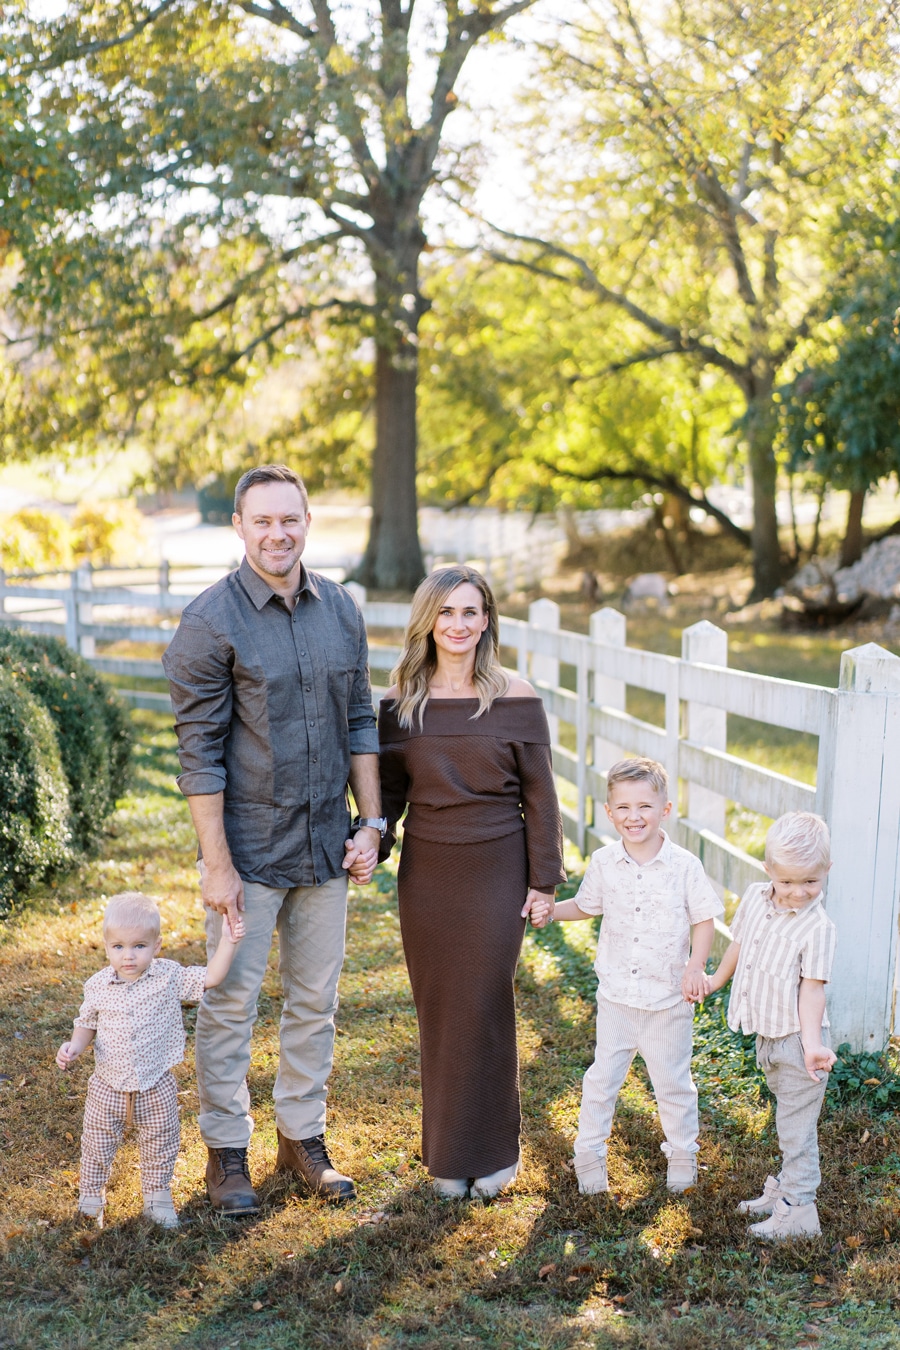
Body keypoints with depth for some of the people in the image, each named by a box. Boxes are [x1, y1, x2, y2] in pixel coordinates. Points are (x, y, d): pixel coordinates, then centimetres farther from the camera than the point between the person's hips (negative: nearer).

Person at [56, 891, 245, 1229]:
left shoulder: (170, 978, -10)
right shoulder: (98, 986, -7)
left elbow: (211, 977, -14)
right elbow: (87, 1024, 7)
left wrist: (228, 941, -24)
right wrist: (74, 1047, -12)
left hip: (156, 1088, 0)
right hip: (108, 1087, 1)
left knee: (160, 1145, 14)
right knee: (98, 1144, 14)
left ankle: (157, 1198, 35)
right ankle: (91, 1196, 37)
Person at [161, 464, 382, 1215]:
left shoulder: (341, 610, 3)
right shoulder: (211, 621, -12)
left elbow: (361, 724, 9)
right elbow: (200, 752, -13)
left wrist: (371, 823, 4)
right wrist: (218, 865, -14)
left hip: (325, 845, 5)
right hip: (248, 850, -5)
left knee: (316, 1001, 15)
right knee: (232, 1004, 7)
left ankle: (303, 1138, 31)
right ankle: (227, 1152, 23)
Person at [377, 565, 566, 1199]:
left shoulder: (515, 698, -4)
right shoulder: (402, 701, 2)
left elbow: (539, 794, -1)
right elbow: (389, 788, 9)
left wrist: (544, 878, -2)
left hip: (496, 869, -2)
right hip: (426, 872, 3)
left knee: (485, 1006, 0)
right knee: (438, 1009, 9)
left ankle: (494, 1148, 19)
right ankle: (447, 1153, 23)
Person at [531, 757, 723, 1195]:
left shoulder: (684, 866, -12)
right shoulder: (604, 863, -4)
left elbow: (704, 919, -5)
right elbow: (587, 905, 13)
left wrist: (694, 967, -17)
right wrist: (552, 910, -3)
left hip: (669, 999, -2)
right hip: (616, 995, 2)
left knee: (672, 1081, 13)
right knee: (602, 1077, 11)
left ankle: (682, 1154, 34)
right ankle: (589, 1154, 27)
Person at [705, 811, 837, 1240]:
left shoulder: (817, 927, -21)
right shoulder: (755, 898, -2)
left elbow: (812, 990, -21)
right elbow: (739, 945, 16)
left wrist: (811, 1043, -30)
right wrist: (715, 980, 27)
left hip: (796, 1039, -7)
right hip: (766, 1036, 7)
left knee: (796, 1125, 0)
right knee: (786, 1118, 22)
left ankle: (798, 1211, 10)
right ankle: (784, 1188, 35)